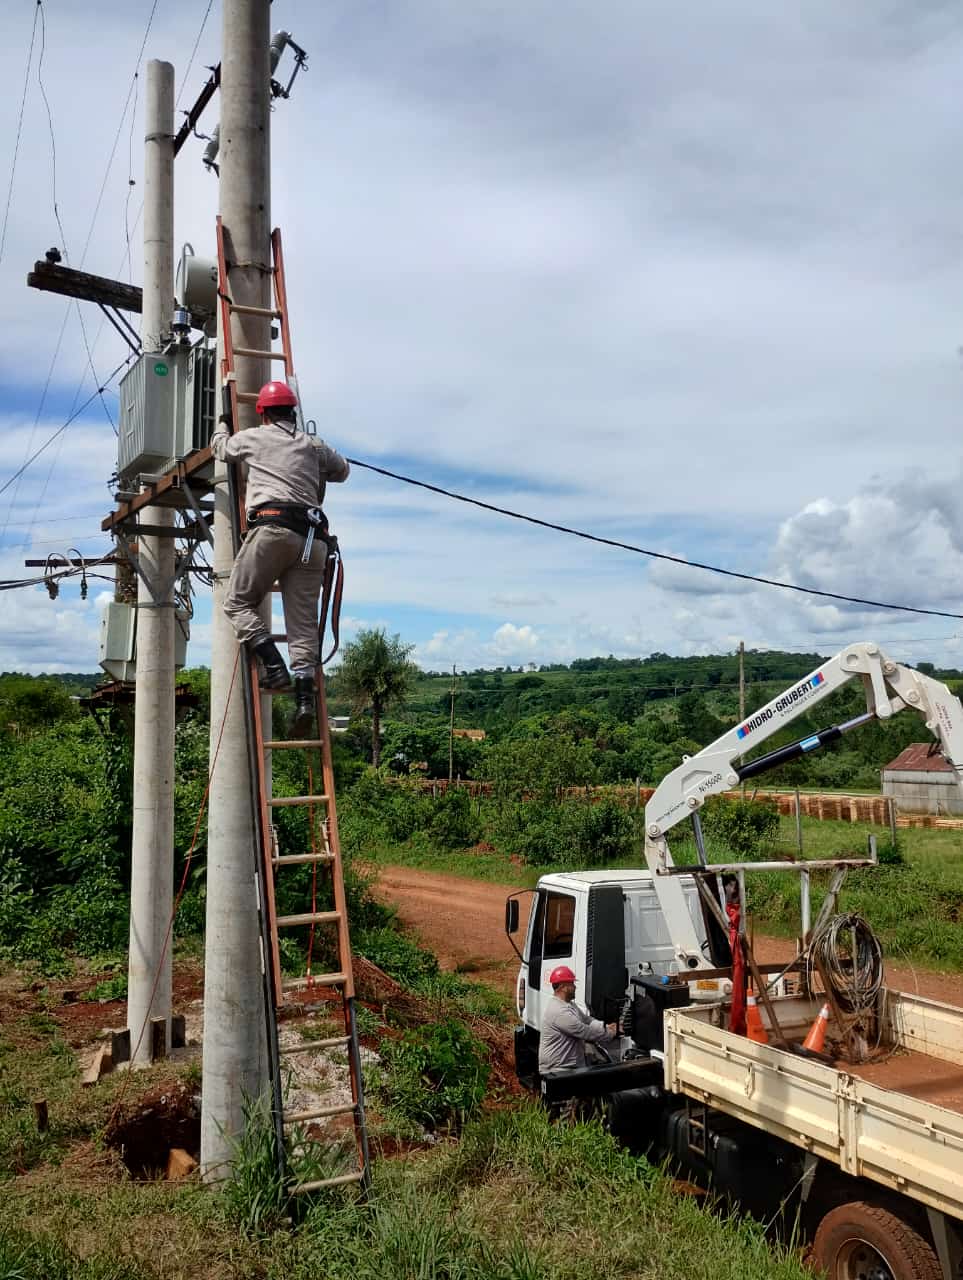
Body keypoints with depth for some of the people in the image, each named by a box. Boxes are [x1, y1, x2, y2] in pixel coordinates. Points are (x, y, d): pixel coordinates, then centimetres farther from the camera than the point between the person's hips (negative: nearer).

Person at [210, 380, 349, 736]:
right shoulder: (314, 446, 22)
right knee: (303, 621, 1)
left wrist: (222, 423, 55)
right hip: (313, 536, 4)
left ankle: (274, 667, -11)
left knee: (238, 603, 6)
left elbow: (219, 447, 34)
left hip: (273, 526, -4)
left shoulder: (254, 437, 14)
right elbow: (342, 470, 38)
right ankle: (305, 698, -9)